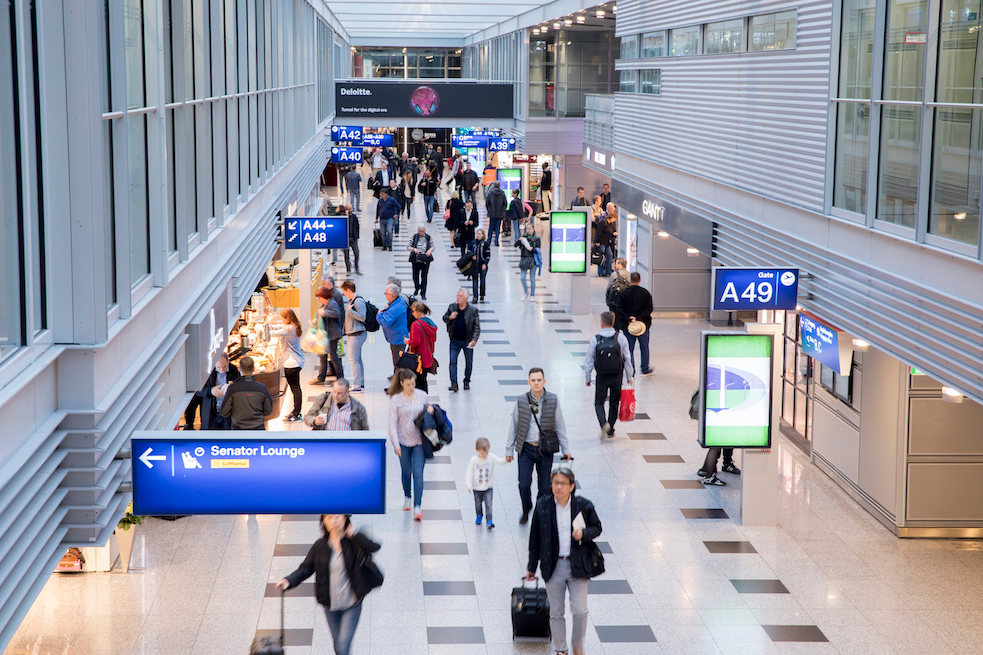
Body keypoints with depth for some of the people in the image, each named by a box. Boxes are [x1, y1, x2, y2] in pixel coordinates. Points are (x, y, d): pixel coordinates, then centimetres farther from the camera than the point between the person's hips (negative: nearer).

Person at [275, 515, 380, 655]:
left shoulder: (355, 542, -9)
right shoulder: (319, 546, -2)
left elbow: (374, 547, -27)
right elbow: (305, 568, -3)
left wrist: (354, 534, -23)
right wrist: (289, 581, -19)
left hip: (352, 605, -3)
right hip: (330, 605, 3)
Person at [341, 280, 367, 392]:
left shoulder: (358, 301, -17)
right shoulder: (351, 300, 13)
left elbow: (362, 317, -22)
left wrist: (350, 310, -21)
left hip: (357, 335, -10)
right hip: (351, 334, 10)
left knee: (353, 360, -10)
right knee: (357, 359, 15)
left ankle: (357, 386, -9)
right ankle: (361, 383, 22)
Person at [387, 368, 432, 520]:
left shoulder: (422, 395, 0)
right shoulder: (396, 399, -7)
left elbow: (428, 409, 19)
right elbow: (393, 422, -8)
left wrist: (430, 409, -6)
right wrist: (395, 443, -14)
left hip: (420, 440, 0)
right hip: (404, 441, 0)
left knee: (418, 473, -8)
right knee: (406, 472, 14)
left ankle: (417, 506, -10)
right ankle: (407, 497, 40)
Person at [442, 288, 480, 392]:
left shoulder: (473, 310, -7)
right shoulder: (452, 307, 1)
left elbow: (477, 327, -5)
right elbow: (444, 318, 12)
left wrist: (474, 340, -15)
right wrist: (449, 317, -12)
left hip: (467, 341, -1)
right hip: (455, 340, 1)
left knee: (469, 362, 10)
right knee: (453, 361, -8)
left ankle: (467, 382, 28)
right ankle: (454, 384, -7)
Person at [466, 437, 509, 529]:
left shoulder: (491, 457, -9)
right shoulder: (474, 460, -13)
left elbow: (500, 461, -19)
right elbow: (469, 473, -9)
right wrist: (469, 484, -18)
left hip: (488, 487, -1)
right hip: (477, 488, 1)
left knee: (488, 504, -12)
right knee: (478, 504, 18)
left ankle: (489, 521, -11)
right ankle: (479, 516, 45)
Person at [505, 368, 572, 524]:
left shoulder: (553, 400, -3)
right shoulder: (521, 401, -3)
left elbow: (560, 427, 5)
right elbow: (514, 427, 6)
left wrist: (565, 449, 6)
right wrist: (509, 450, 8)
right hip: (526, 448, 0)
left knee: (545, 487, 3)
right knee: (524, 484, -8)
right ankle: (526, 510, 19)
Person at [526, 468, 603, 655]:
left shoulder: (584, 505, -7)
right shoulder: (543, 506, -3)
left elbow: (597, 528, 7)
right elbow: (535, 539, 5)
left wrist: (584, 533, -17)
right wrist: (532, 567, 7)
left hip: (577, 566, -1)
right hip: (553, 566, 1)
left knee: (580, 610, -4)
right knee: (556, 612, 9)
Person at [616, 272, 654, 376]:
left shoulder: (623, 294, -6)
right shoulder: (646, 293, -5)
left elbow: (620, 309, -12)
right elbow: (649, 309, -12)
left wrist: (628, 318, -14)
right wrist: (638, 319, -16)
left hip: (627, 325, 0)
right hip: (643, 325, 0)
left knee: (630, 348, 8)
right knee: (644, 347, 16)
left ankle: (631, 371, 8)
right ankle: (645, 369, 23)